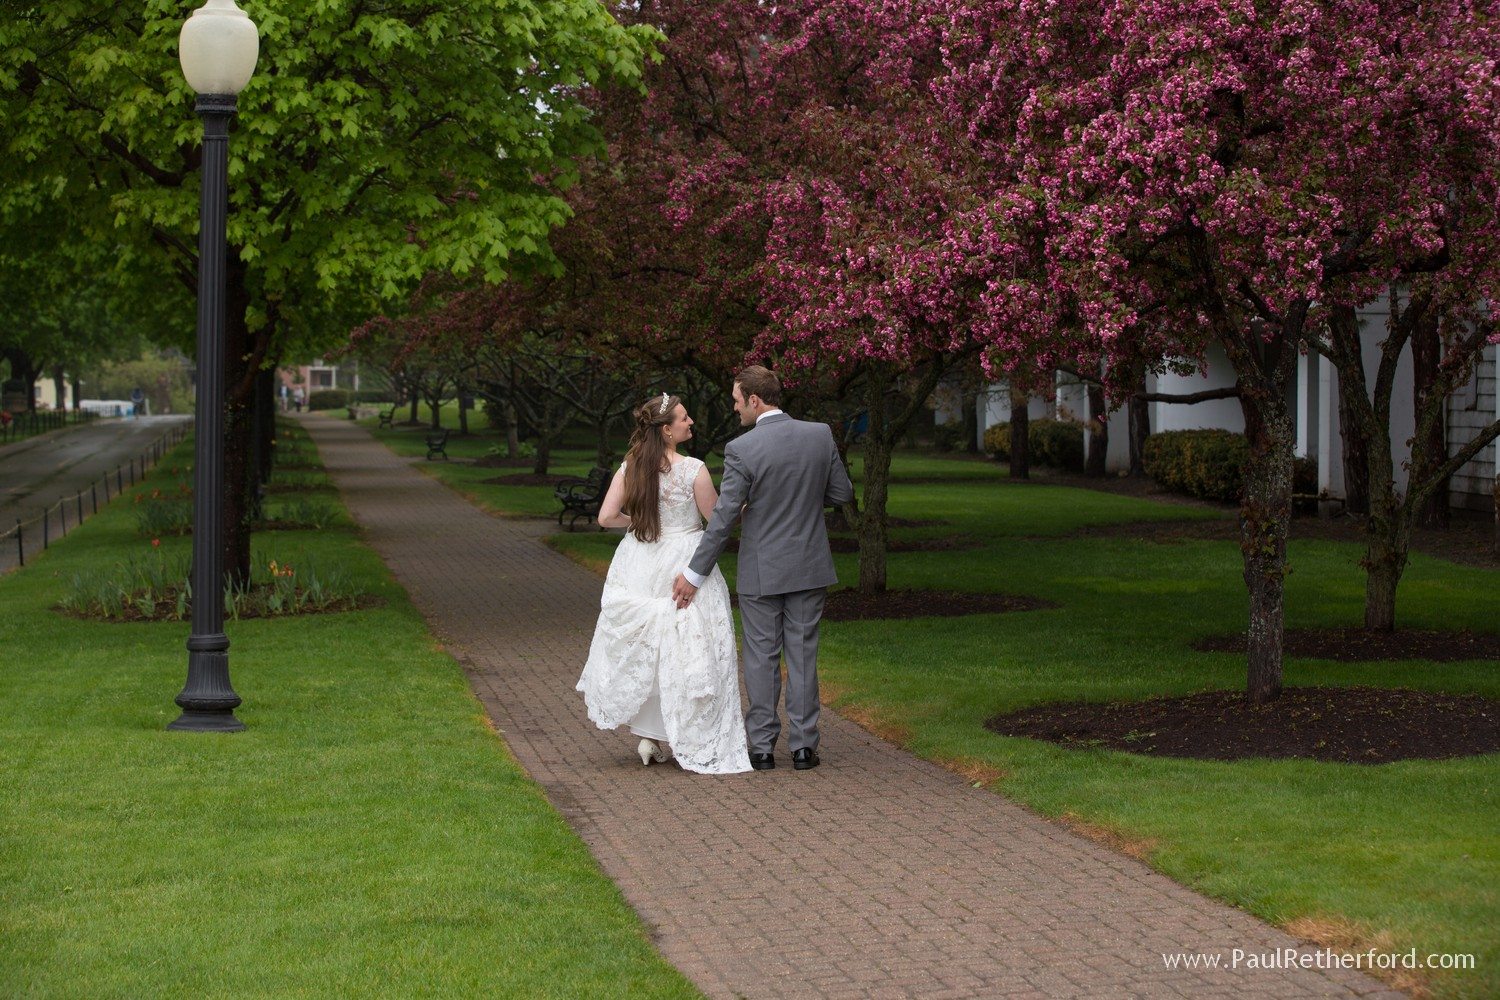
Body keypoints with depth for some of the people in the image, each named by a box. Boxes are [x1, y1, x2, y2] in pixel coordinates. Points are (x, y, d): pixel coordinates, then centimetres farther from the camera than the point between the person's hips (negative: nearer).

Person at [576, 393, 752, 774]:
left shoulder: (630, 467, -3)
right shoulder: (692, 470, -15)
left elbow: (606, 517, -4)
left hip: (639, 567, 4)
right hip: (682, 566, -4)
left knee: (643, 647, 16)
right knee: (683, 650, 6)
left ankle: (647, 735, 20)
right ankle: (670, 739, 10)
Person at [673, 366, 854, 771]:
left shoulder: (742, 450, -17)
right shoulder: (820, 435, -4)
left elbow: (723, 518, -15)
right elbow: (842, 492, 5)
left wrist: (694, 574, -8)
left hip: (761, 571, -3)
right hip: (809, 568, 3)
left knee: (761, 658, 7)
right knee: (803, 655, 10)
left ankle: (762, 747, 11)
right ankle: (804, 745, 11)